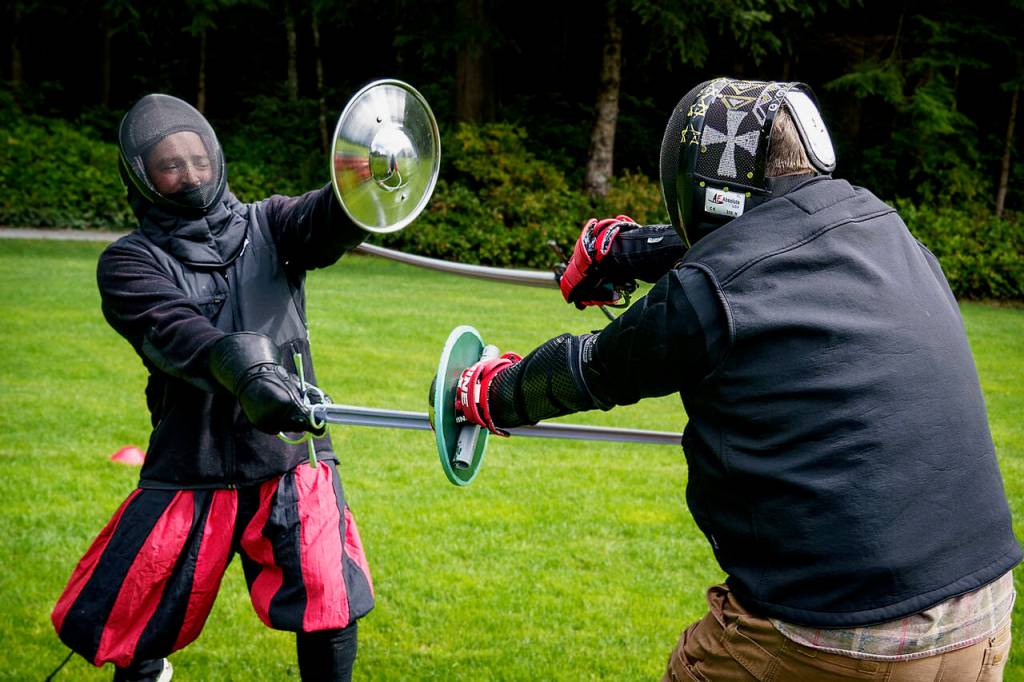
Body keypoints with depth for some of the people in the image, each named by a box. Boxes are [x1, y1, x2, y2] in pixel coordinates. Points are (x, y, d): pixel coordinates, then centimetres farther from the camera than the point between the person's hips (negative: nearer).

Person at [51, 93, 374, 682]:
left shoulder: (265, 227, 6)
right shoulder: (130, 261, 1)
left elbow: (325, 221, -16)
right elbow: (172, 331, -20)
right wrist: (243, 372, -40)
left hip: (291, 460, 0)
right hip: (188, 471, 0)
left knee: (326, 610, -16)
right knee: (113, 618, 8)